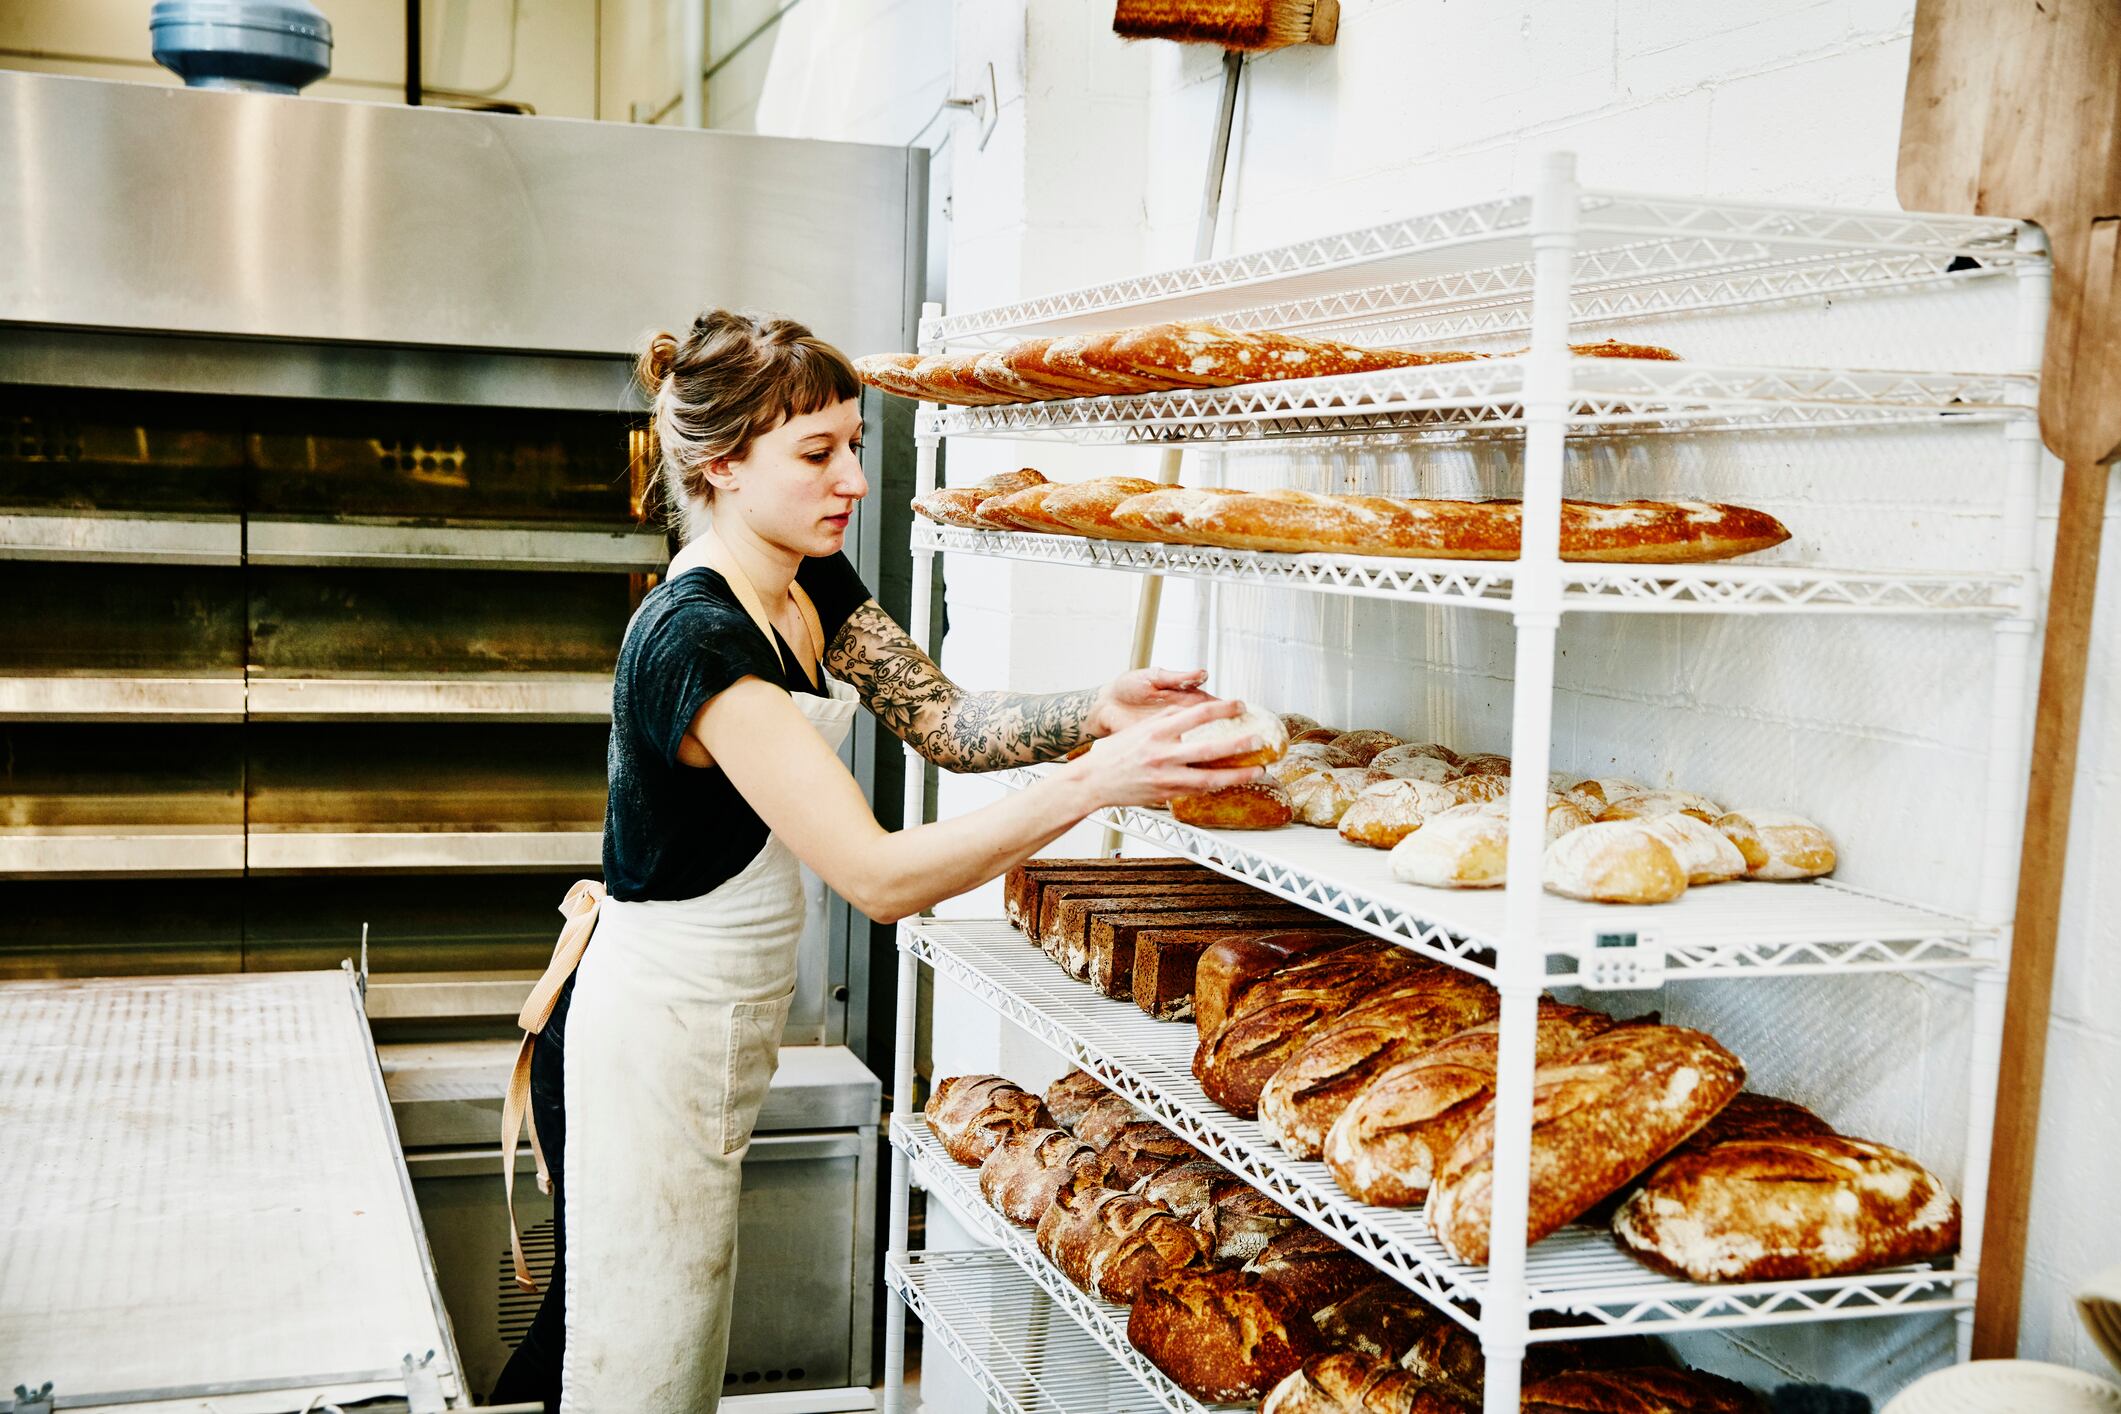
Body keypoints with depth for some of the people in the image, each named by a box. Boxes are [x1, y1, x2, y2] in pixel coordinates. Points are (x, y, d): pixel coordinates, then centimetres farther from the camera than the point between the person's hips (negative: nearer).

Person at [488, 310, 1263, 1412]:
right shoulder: (695, 638, -27)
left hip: (713, 1025, 9)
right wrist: (1097, 783, -34)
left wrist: (1096, 712, -16)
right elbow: (882, 877, -31)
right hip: (652, 1040, -9)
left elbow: (942, 719, 1)